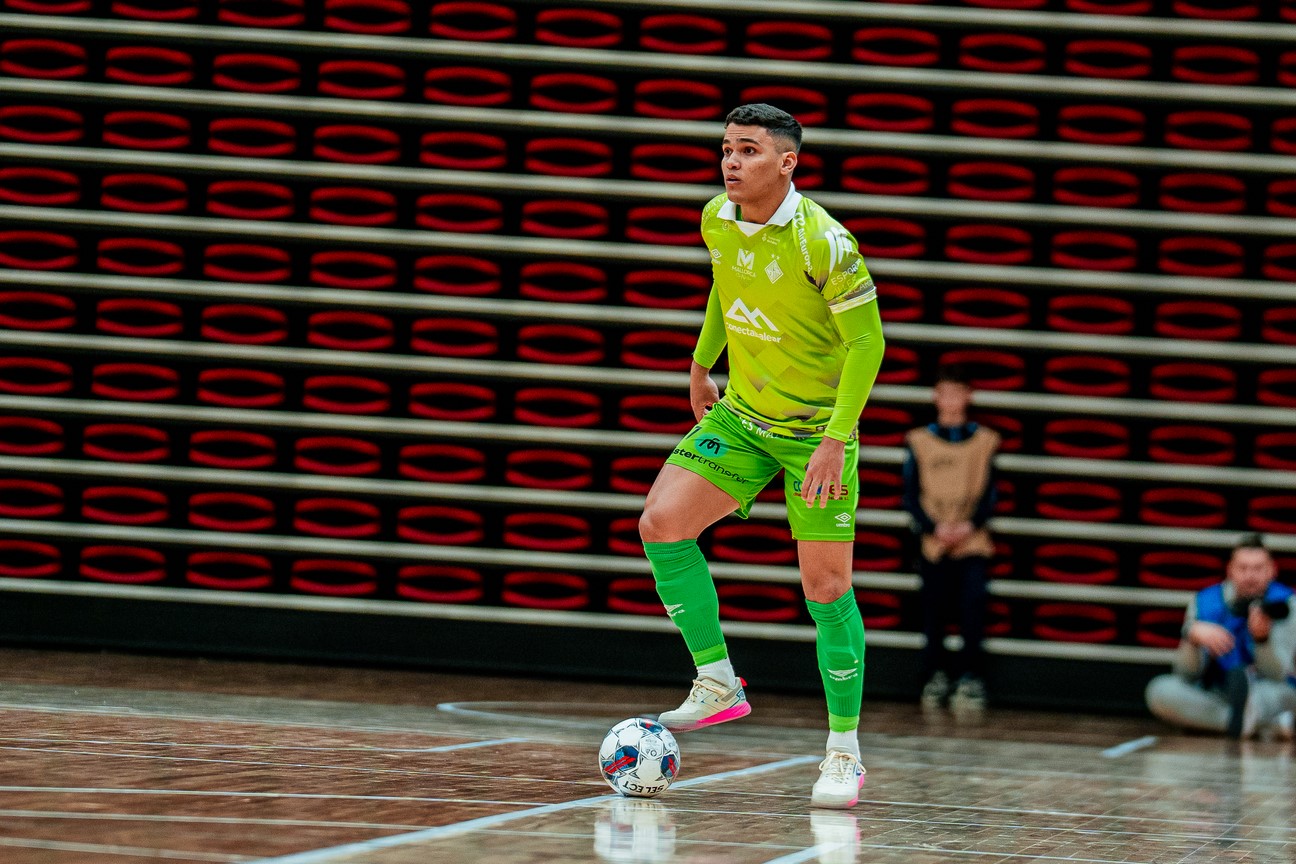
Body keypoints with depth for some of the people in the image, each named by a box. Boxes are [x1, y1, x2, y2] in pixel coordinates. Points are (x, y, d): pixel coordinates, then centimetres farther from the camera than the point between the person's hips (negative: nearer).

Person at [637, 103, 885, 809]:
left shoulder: (822, 241, -23)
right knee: (661, 523, -12)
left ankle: (845, 755, 3)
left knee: (826, 585, -7)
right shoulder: (717, 221, -3)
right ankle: (718, 683, -1)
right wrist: (701, 365, 26)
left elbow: (866, 340, -18)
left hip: (818, 427, -6)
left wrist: (836, 439, -23)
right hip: (741, 414, 6)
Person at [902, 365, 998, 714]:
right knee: (934, 610, -1)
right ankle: (935, 676, 9)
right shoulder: (919, 441, 8)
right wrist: (935, 527, -10)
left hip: (972, 541, -1)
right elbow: (911, 495, 5)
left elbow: (988, 493, 6)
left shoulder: (984, 441, 9)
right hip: (933, 542, 1)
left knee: (972, 605, -15)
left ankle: (971, 678, -11)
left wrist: (970, 525, -10)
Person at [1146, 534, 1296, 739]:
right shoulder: (1205, 602, -3)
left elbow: (1277, 677, -16)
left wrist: (1262, 637, -35)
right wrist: (1193, 635, -29)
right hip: (1212, 697, 2)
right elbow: (1187, 674, -9)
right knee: (1160, 690, -28)